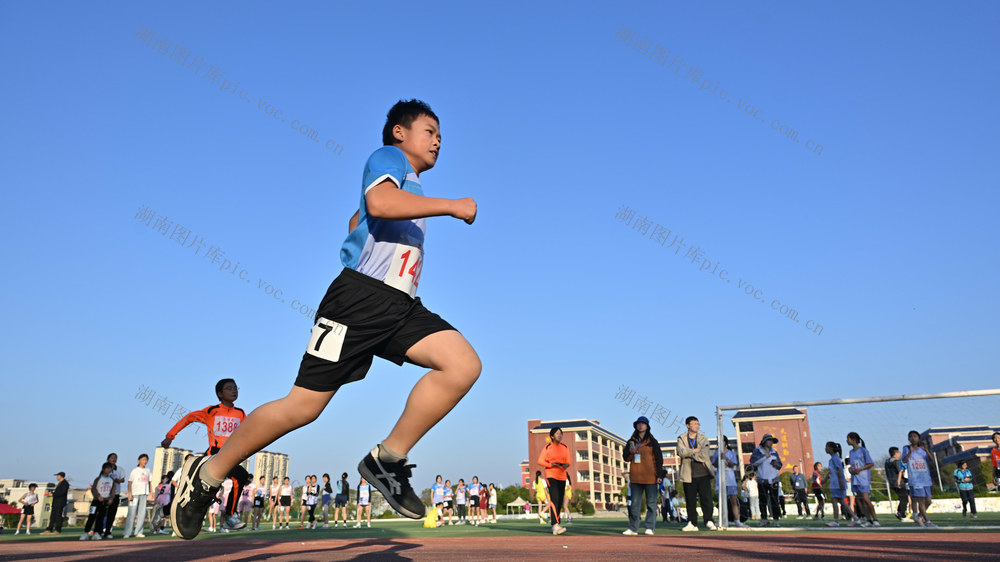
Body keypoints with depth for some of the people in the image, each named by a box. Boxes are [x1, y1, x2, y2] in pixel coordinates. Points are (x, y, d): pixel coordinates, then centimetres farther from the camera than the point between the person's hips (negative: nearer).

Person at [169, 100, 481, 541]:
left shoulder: (412, 185, 27)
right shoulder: (388, 157, 1)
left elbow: (355, 221, 40)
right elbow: (378, 202, -23)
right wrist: (451, 205, -18)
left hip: (401, 306, 8)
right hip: (361, 294, -8)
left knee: (465, 364, -13)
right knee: (304, 405, -6)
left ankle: (387, 459, -6)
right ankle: (208, 474, 15)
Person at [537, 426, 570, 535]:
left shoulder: (565, 447, 11)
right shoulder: (547, 447, -5)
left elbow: (568, 461, 14)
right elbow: (540, 461, -6)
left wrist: (566, 465, -9)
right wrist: (550, 464, -19)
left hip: (562, 476, 6)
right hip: (551, 475, -6)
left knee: (560, 501, 7)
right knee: (554, 499, -19)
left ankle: (555, 525, 17)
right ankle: (555, 526, -27)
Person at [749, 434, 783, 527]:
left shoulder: (774, 452, 13)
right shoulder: (757, 451, 3)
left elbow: (780, 465, 17)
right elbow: (753, 461, -12)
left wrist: (776, 464, -6)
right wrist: (764, 457, -16)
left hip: (773, 480, 2)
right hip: (762, 480, -2)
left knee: (774, 500, -2)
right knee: (763, 500, -2)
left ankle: (775, 520, 3)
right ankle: (763, 519, 6)